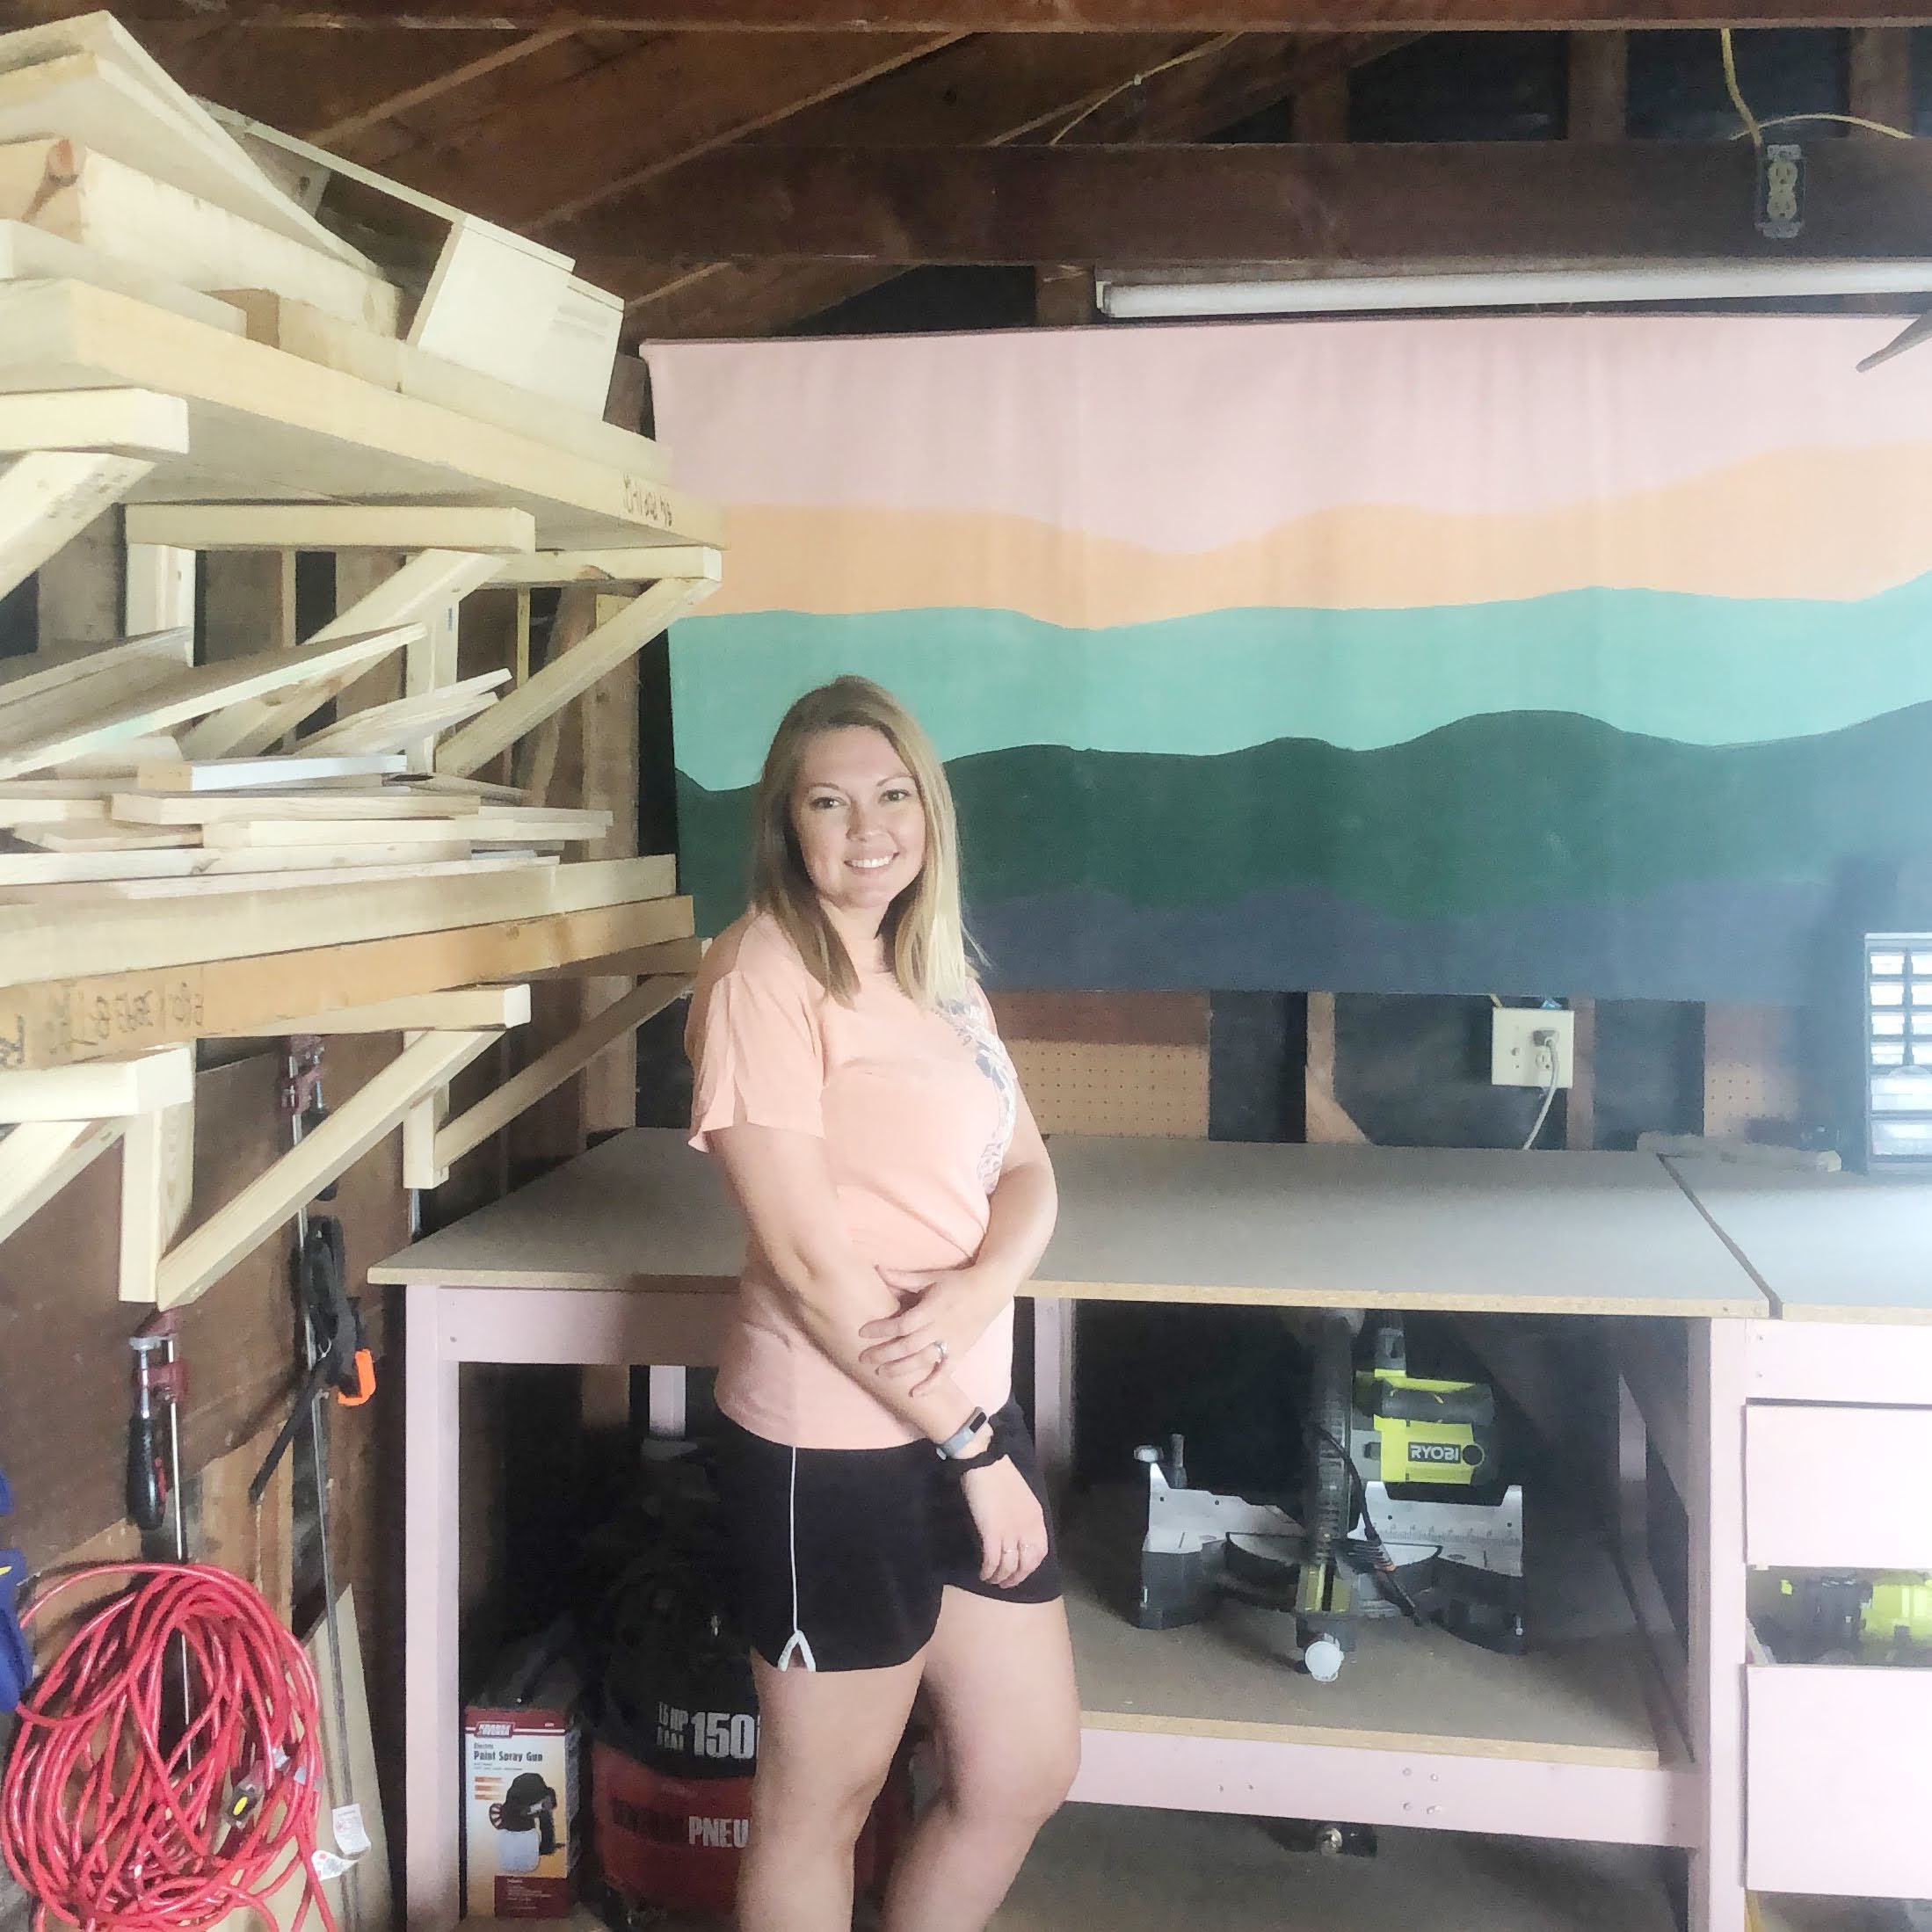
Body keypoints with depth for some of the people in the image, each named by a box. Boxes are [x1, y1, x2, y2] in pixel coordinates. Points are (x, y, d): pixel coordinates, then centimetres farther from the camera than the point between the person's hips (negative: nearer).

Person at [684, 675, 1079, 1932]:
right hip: (836, 1444, -8)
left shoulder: (939, 973, 10)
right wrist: (972, 1450, -15)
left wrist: (979, 1287, -16)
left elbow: (1030, 1177, 7)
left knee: (1029, 1769, 17)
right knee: (822, 1803, 11)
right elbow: (807, 1259, -20)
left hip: (969, 1414, 8)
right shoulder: (765, 972, -15)